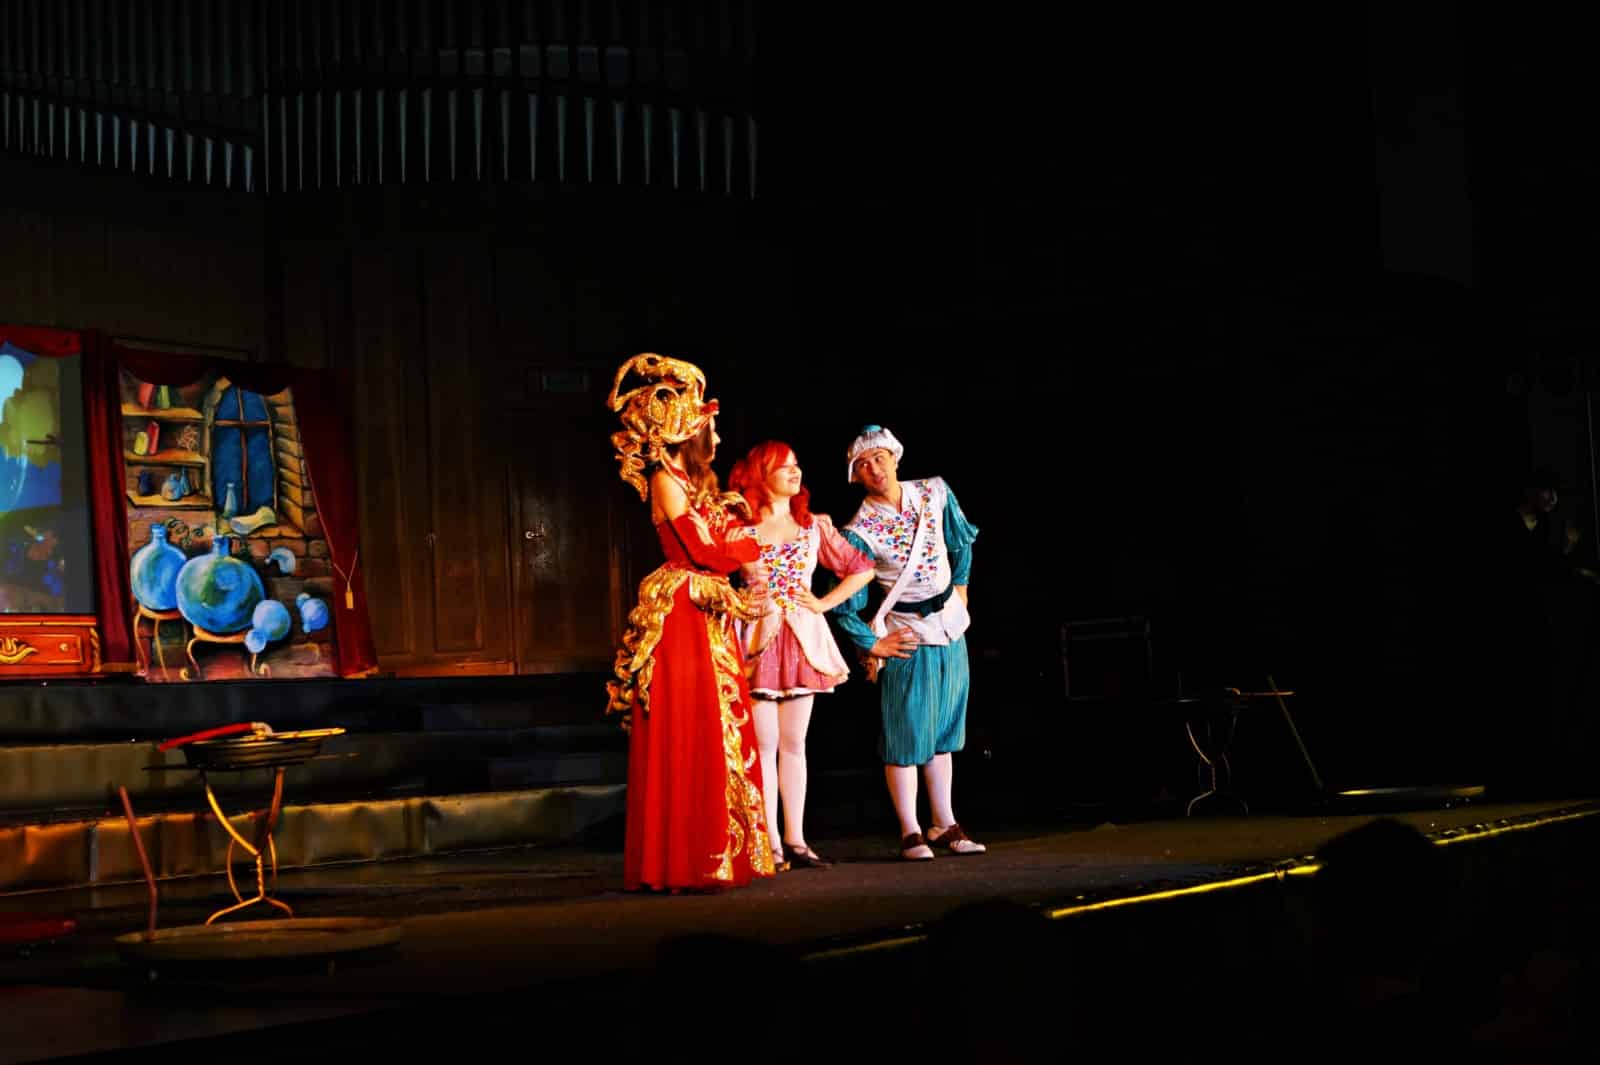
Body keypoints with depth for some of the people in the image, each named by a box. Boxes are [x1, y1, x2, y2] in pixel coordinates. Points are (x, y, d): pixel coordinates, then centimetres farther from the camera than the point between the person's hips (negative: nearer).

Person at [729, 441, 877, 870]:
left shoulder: (814, 527, 11)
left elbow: (862, 568, 14)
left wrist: (827, 603, 6)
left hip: (803, 638, 4)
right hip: (760, 637, -3)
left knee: (794, 743, 7)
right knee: (764, 744, -4)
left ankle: (795, 840, 10)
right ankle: (770, 843, -2)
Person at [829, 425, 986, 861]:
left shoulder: (935, 493, -2)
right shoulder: (859, 531, -15)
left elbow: (962, 540, 17)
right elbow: (843, 602, -11)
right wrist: (872, 646, -9)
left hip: (949, 627, 5)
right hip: (905, 636, -5)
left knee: (943, 730, 11)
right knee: (906, 733, -3)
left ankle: (944, 825, 18)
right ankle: (910, 832, 3)